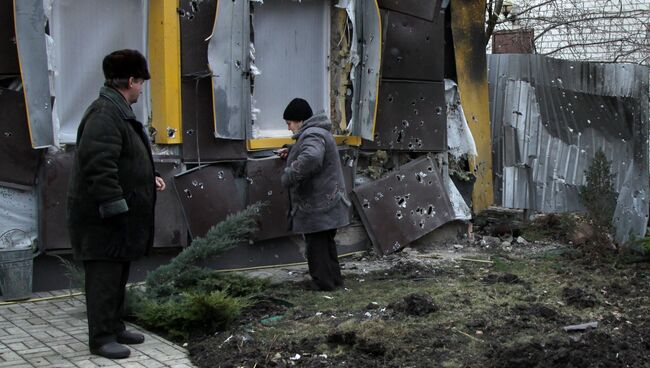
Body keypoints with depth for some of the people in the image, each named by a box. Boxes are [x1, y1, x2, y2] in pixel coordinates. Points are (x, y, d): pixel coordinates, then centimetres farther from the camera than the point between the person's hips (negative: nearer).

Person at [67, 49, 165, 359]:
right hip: (103, 217, -11)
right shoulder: (104, 114, -19)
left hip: (120, 216, 11)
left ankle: (115, 328, 28)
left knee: (118, 275, 17)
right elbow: (99, 166, -26)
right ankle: (101, 338, 5)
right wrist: (115, 206, -25)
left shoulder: (119, 111, 15)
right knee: (105, 276, -3)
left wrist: (148, 179, 18)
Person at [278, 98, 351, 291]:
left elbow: (311, 158, -42)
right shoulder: (317, 132, 16)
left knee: (316, 245, -1)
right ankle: (334, 278, 28)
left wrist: (288, 177, -32)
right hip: (326, 203, 11)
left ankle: (323, 282, 5)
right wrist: (291, 151, 33)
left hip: (317, 205, -11)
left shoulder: (312, 135, -19)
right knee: (326, 242, 19)